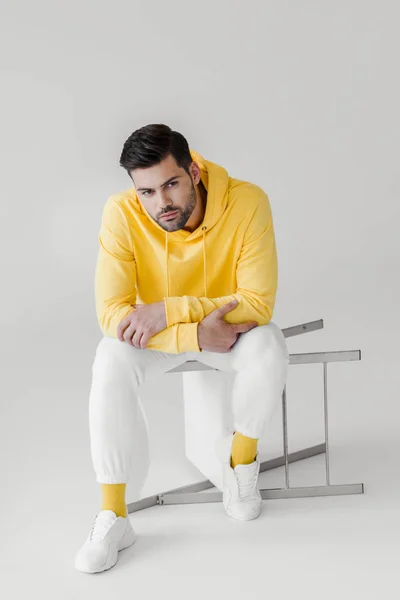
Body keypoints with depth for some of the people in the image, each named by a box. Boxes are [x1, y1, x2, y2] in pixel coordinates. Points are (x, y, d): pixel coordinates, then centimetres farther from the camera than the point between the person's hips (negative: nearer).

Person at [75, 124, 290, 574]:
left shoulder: (247, 202, -28)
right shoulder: (121, 213, -25)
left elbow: (259, 303, -25)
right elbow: (110, 312, -25)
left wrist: (169, 309, -33)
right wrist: (195, 334, -36)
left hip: (230, 327, 0)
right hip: (156, 331, 1)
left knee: (269, 349, -31)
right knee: (111, 360, -29)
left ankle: (241, 453, 0)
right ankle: (112, 518, -18)